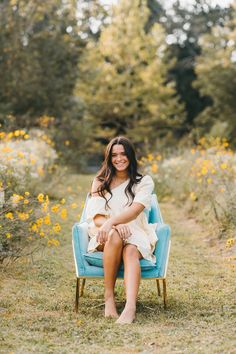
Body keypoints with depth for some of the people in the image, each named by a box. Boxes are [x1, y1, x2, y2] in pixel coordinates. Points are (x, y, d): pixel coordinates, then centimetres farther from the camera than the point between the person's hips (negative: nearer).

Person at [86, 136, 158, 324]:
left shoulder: (144, 182, 7)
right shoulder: (100, 182, 11)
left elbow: (136, 209, -13)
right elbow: (96, 217, -1)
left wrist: (111, 221, -31)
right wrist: (116, 226, -24)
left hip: (135, 234, 0)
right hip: (106, 235, 1)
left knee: (131, 251, -36)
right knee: (115, 237, -37)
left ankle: (130, 308, -59)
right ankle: (109, 297, -30)